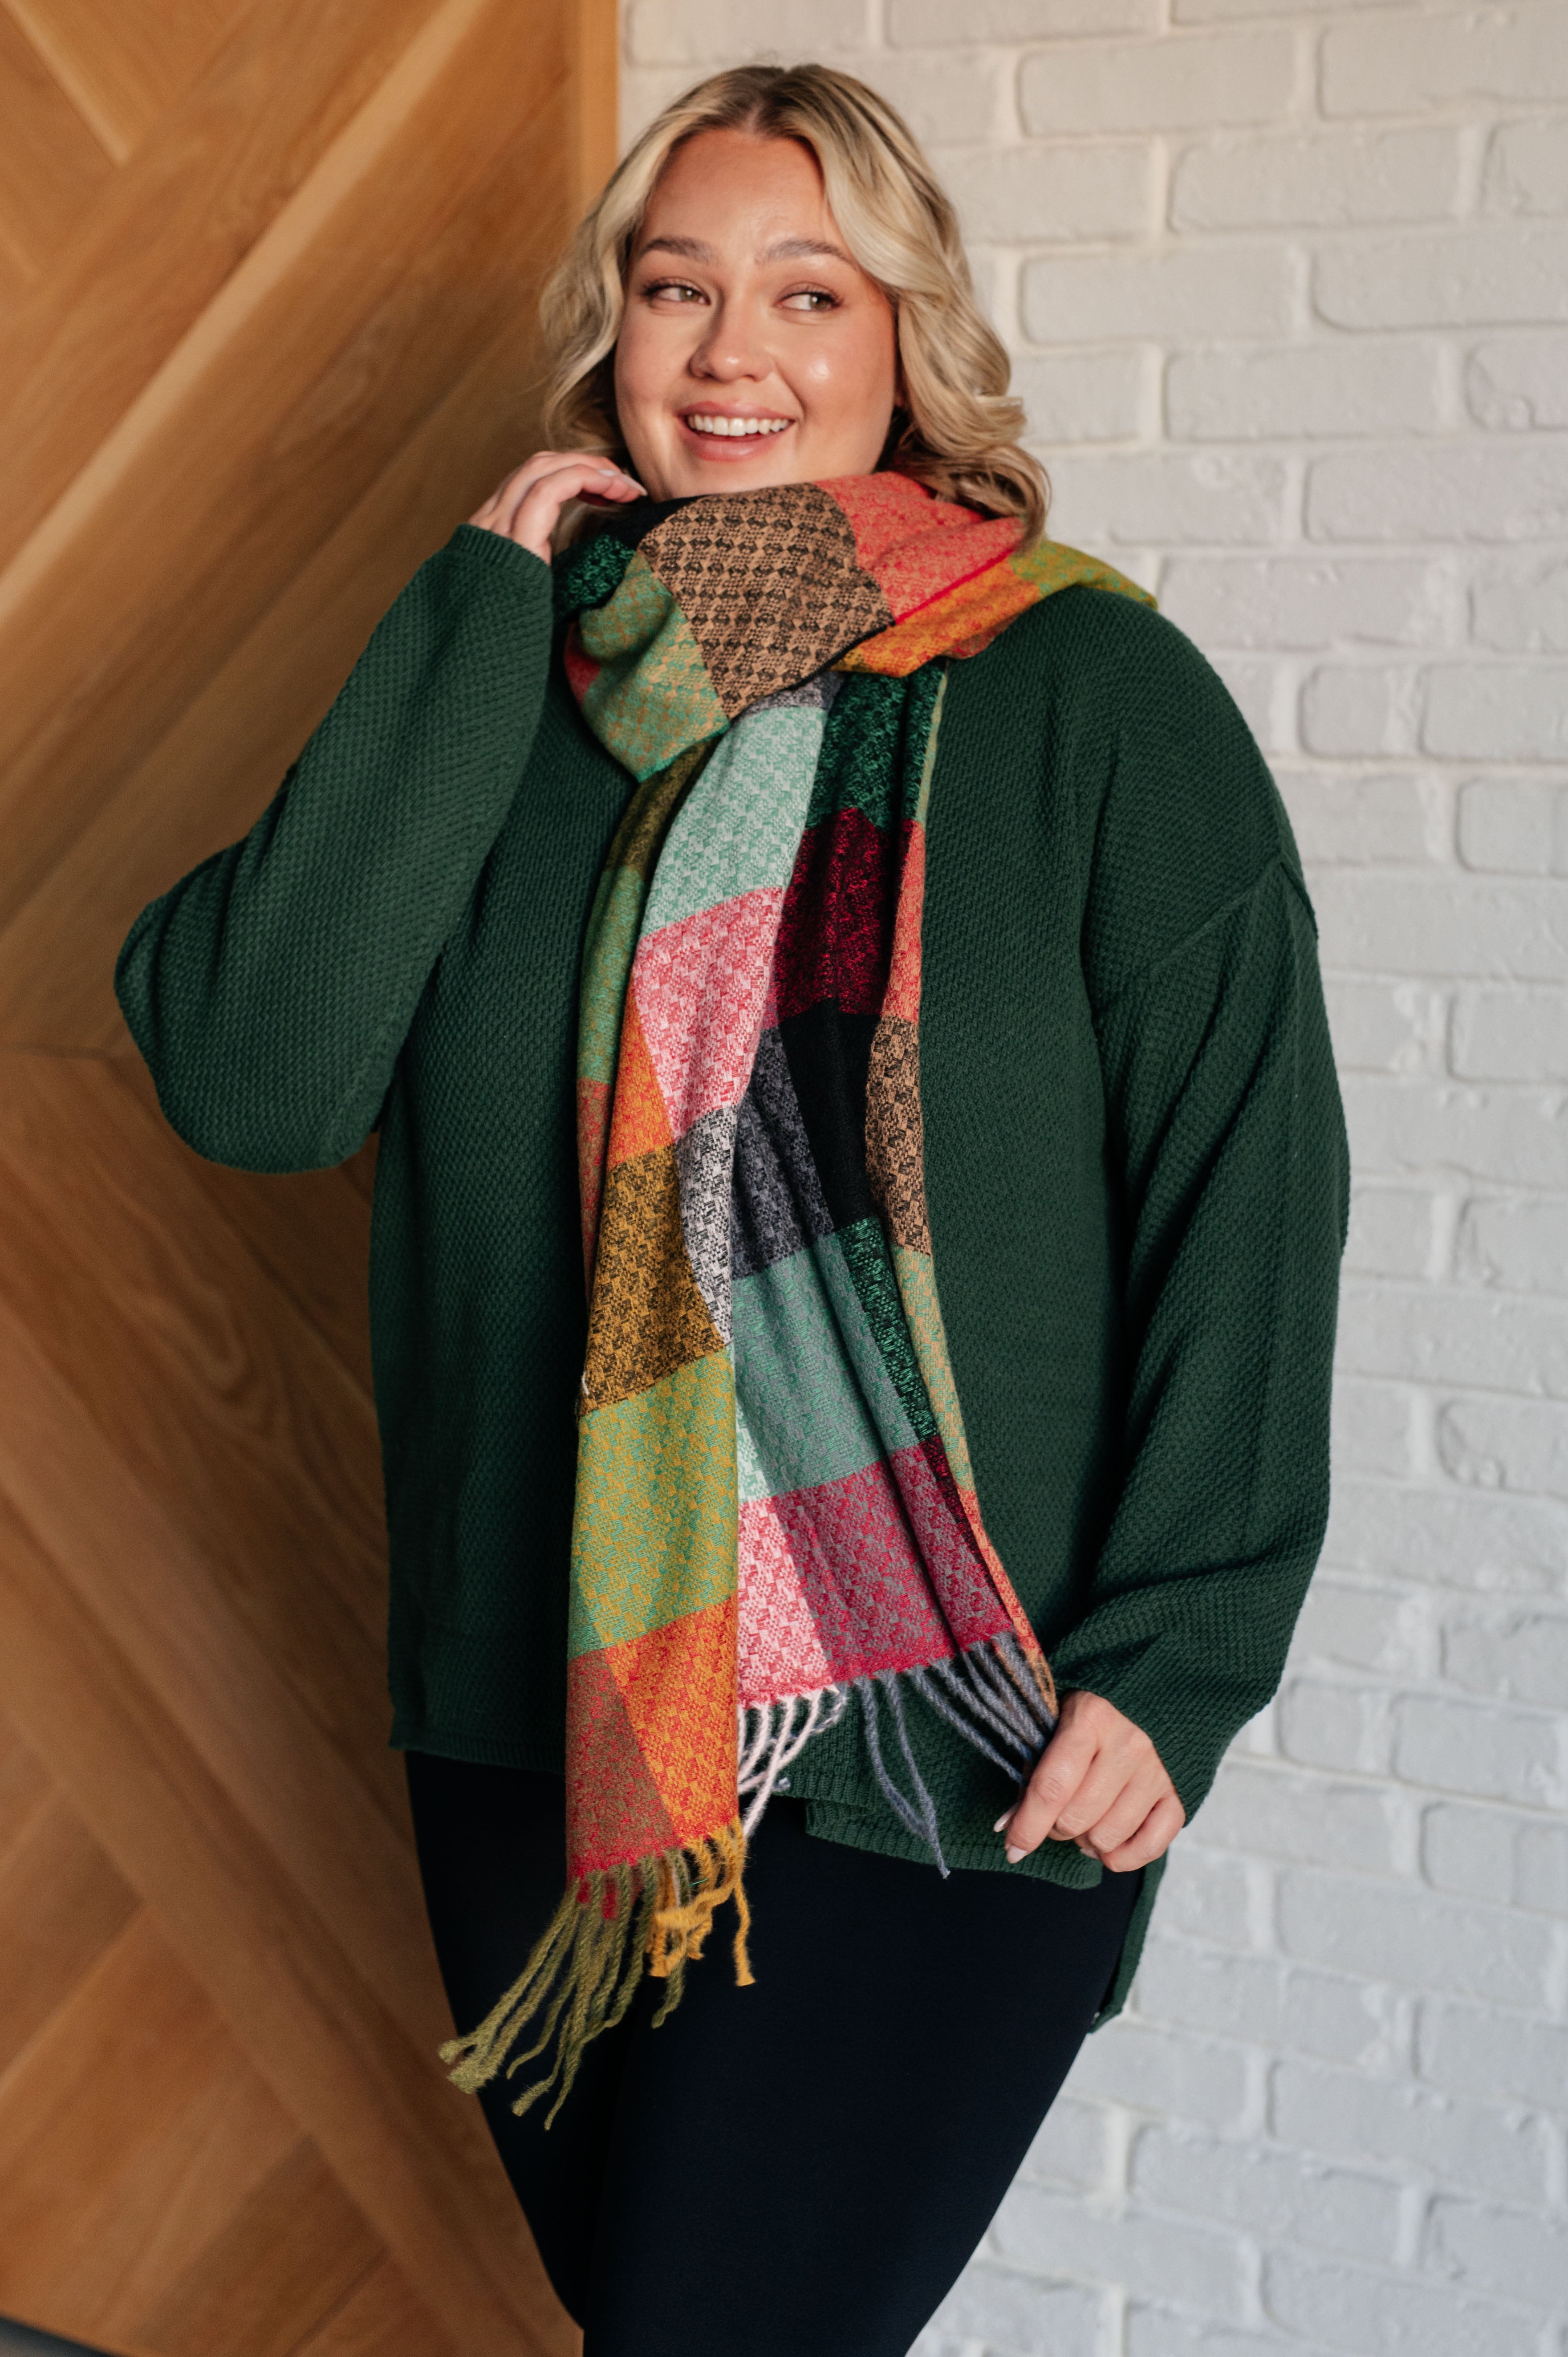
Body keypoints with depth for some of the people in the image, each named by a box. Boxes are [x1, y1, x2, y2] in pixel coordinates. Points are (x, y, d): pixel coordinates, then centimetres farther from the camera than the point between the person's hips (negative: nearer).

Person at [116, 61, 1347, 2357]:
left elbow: (1248, 1195, -6)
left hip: (943, 1744, -4)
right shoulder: (509, 690, 4)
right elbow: (249, 1073, -10)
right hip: (541, 1712, 5)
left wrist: (1175, 1656, -11)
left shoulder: (1096, 698, -6)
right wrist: (481, 623, -11)